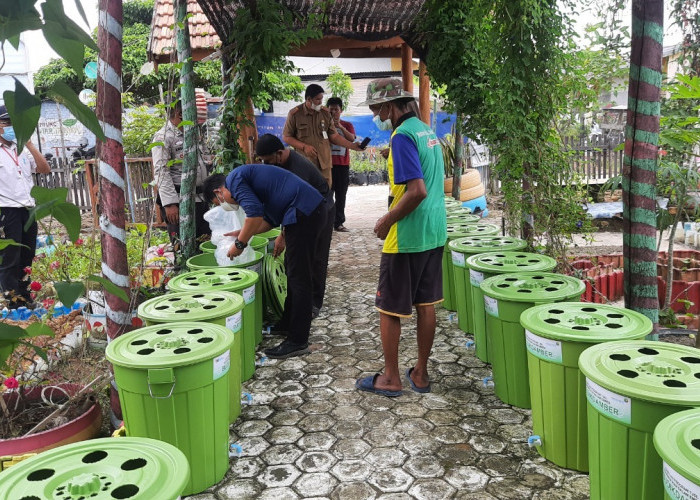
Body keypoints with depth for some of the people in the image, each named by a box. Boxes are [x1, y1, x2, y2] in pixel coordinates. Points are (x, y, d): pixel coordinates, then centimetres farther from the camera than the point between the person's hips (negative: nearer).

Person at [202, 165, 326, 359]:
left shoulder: (234, 179, -4)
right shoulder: (246, 176, 26)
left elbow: (255, 214, -18)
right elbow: (270, 220, 27)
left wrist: (240, 244, -6)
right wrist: (243, 233, 25)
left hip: (304, 213, -10)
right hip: (313, 210, 11)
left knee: (298, 278, -7)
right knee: (294, 274, 21)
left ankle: (298, 341, -1)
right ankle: (288, 324, 35)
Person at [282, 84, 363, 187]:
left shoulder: (326, 113, 9)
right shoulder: (295, 113, 0)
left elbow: (334, 136, 12)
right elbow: (286, 137, 4)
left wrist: (353, 146, 0)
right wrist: (304, 147, -10)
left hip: (324, 163, 3)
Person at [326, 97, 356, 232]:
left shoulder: (347, 125, 11)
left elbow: (352, 138, -8)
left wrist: (340, 127, -22)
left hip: (343, 164, 2)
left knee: (341, 195, 2)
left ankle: (338, 222, 6)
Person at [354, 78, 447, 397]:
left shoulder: (403, 136, -17)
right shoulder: (426, 130, 13)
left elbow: (417, 191, -26)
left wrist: (387, 222, -14)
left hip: (407, 238, -9)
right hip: (435, 233, 9)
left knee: (389, 308, 4)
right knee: (426, 304, 14)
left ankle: (391, 378, 15)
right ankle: (420, 374, 25)